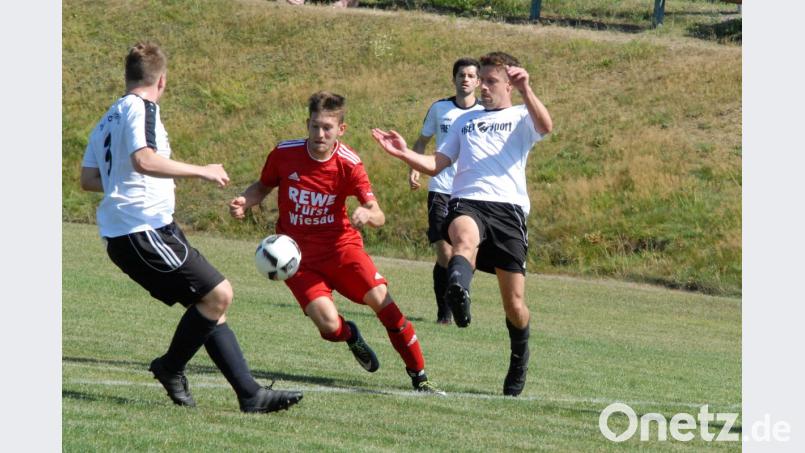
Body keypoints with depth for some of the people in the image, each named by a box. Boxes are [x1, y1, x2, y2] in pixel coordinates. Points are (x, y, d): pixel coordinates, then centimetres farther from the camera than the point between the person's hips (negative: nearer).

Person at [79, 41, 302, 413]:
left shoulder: (108, 119, 20)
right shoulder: (141, 108, -8)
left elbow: (88, 179, 24)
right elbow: (144, 159, -25)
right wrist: (201, 171, -17)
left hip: (121, 236, 10)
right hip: (144, 228, -10)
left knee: (213, 301, 8)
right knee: (218, 294, -12)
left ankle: (249, 393, 4)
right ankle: (171, 368, 2)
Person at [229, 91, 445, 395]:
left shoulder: (349, 164, -12)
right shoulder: (284, 154, -10)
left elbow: (378, 217, -14)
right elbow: (262, 187, 11)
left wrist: (367, 215, -38)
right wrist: (243, 202, -11)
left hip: (341, 246, 0)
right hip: (299, 256, 0)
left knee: (381, 299, -20)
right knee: (328, 324, -21)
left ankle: (419, 378, -7)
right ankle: (351, 336, 21)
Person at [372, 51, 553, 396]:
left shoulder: (520, 118, 17)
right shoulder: (466, 121, 30)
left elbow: (546, 126, -8)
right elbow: (436, 165, 23)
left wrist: (526, 90, -22)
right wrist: (404, 154, 5)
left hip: (507, 207, -1)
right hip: (466, 202, 1)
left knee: (514, 301, 0)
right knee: (465, 236, -39)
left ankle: (519, 364, 26)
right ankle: (458, 294, -71)